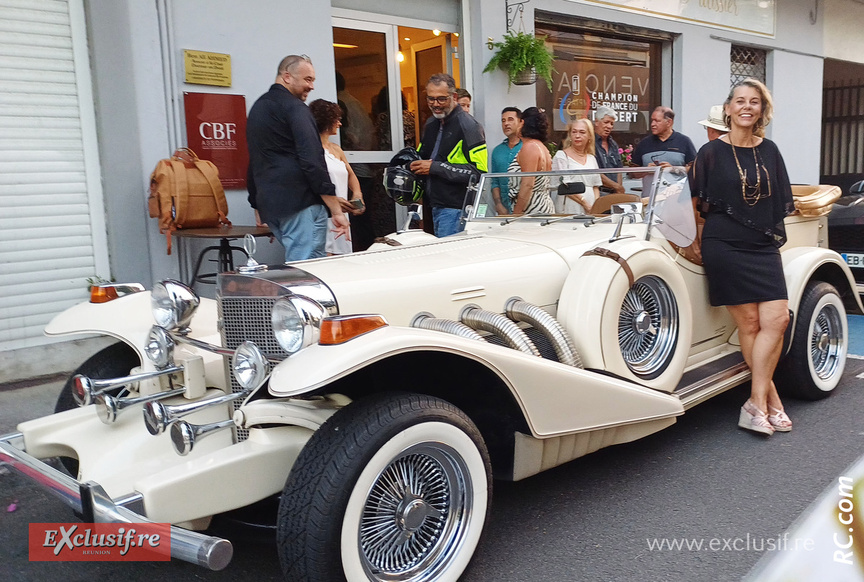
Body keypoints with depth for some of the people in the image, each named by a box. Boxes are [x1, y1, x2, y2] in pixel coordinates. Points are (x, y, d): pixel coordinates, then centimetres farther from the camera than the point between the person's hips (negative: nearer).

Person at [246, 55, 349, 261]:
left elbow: (254, 163, 27)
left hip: (269, 205, 9)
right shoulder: (294, 107, -7)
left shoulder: (257, 107, 22)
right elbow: (313, 161, -17)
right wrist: (336, 210, -17)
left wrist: (257, 205, 32)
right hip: (301, 204, -9)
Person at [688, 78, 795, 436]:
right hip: (724, 245, -4)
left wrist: (772, 231, 10)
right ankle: (771, 401, 6)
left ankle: (756, 405, -1)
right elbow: (697, 202, 6)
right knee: (750, 322, -4)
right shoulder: (712, 152, 1)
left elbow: (781, 201, 18)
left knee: (777, 319, -8)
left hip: (764, 246, 4)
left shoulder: (769, 151, 12)